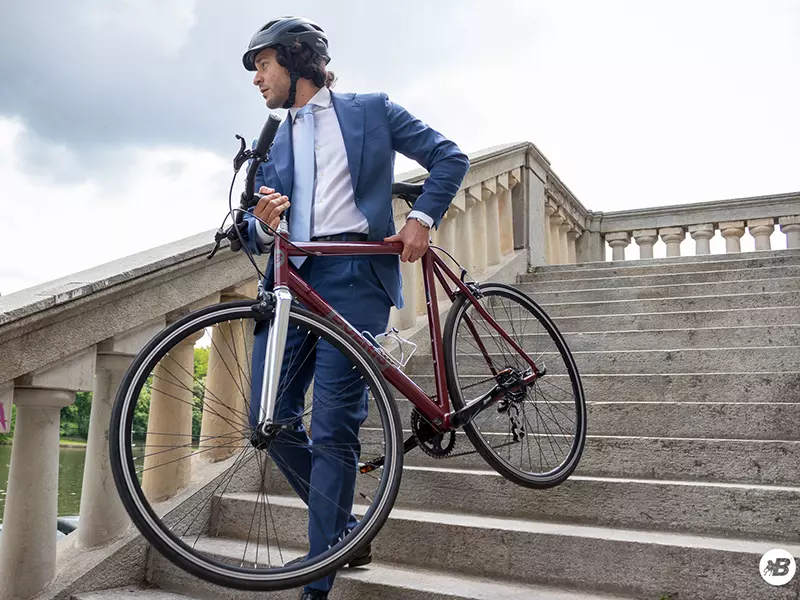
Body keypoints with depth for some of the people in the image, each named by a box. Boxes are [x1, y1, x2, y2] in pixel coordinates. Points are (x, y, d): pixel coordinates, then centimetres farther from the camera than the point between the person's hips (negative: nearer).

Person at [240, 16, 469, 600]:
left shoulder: (373, 110, 13)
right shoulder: (273, 147, 24)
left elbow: (450, 157, 12)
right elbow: (257, 237, 18)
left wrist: (422, 218, -2)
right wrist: (262, 224, -6)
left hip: (354, 274, -5)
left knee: (333, 426, -10)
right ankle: (346, 531, 19)